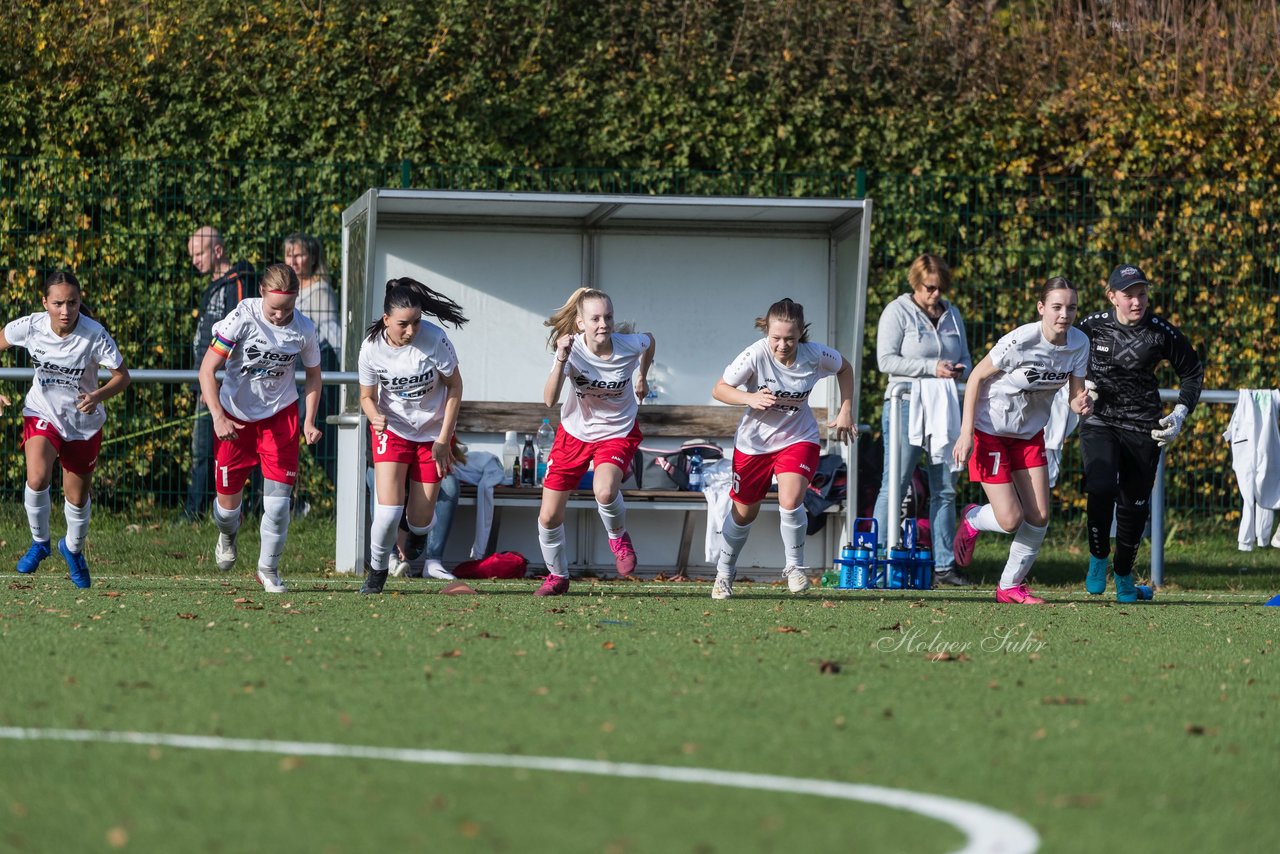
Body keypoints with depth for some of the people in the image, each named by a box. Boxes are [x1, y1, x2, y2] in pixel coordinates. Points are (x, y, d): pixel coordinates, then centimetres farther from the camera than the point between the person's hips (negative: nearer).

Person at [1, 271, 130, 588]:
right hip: (42, 415, 0)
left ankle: (73, 549, 45)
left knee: (77, 498, 13)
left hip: (84, 423, 0)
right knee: (37, 479, -26)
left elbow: (122, 375, -15)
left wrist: (98, 395, -35)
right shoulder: (29, 327, -20)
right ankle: (40, 542, 1)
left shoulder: (95, 335, -25)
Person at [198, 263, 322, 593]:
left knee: (278, 497, -9)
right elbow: (207, 370, -17)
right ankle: (227, 535, 41)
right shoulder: (241, 318, -20)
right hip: (235, 416, -1)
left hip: (280, 415, 1)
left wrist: (309, 421, -3)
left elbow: (313, 375, 8)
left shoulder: (304, 329, -11)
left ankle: (268, 568, 12)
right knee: (228, 501, 4)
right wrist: (218, 417, -27)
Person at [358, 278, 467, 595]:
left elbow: (455, 386, -9)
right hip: (392, 429, 0)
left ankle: (418, 533, 41)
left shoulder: (434, 339, -23)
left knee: (420, 518, 1)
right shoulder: (372, 346, -17)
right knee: (388, 509, -17)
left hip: (433, 433, 0)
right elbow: (367, 396, -3)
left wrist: (443, 440, -9)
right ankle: (377, 572, 9)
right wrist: (375, 417, -28)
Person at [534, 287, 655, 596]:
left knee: (605, 491, -33)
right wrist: (561, 360, -47)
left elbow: (650, 340, 7)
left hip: (617, 434, -1)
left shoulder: (629, 345, -20)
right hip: (575, 432, 1)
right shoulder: (572, 350, -23)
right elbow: (550, 399, -36)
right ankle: (557, 576, 29)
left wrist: (642, 378, 13)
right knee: (549, 516, 2)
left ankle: (618, 536, 2)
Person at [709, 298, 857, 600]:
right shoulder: (756, 355, -24)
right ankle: (724, 572, 38)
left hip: (798, 438, 0)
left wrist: (845, 411, 1)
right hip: (754, 441, 0)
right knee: (743, 514, 13)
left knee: (790, 501, -23)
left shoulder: (815, 355, -18)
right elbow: (719, 390, -16)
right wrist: (750, 399, -34)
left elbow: (844, 369, 6)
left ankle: (795, 566, 1)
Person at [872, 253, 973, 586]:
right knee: (895, 485, -7)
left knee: (945, 490, 6)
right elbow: (886, 359, -11)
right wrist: (932, 367, -17)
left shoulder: (952, 315, 16)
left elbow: (965, 358, 22)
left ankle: (944, 565, 10)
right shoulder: (897, 312, -1)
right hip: (906, 405, -6)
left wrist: (960, 369, -3)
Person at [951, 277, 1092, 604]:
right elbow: (976, 377, -16)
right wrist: (966, 433, -20)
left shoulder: (1079, 343, -10)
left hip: (1030, 434, 6)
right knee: (1010, 521, -11)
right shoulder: (1020, 341, -27)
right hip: (990, 430, -6)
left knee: (1039, 518, 0)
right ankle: (973, 519, 25)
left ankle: (1010, 585, 20)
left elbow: (1075, 395, -3)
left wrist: (1082, 405, -29)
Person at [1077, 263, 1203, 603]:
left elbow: (1192, 372, 8)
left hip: (1143, 428, 1)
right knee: (1101, 488, -24)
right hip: (1099, 421, -1)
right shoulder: (1092, 326, -5)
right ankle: (1098, 558, -1)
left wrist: (1180, 414, -2)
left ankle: (1124, 577, 26)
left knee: (1135, 505, 5)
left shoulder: (1161, 332, -7)